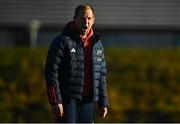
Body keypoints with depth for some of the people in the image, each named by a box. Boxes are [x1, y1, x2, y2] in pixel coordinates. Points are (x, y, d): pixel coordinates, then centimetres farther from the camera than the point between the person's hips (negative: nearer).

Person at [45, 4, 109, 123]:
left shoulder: (97, 44, 14)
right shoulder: (62, 41, -5)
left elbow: (101, 76, 19)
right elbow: (51, 73, -10)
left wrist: (103, 103, 14)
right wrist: (55, 101, -16)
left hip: (88, 101, 6)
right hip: (68, 100, -6)